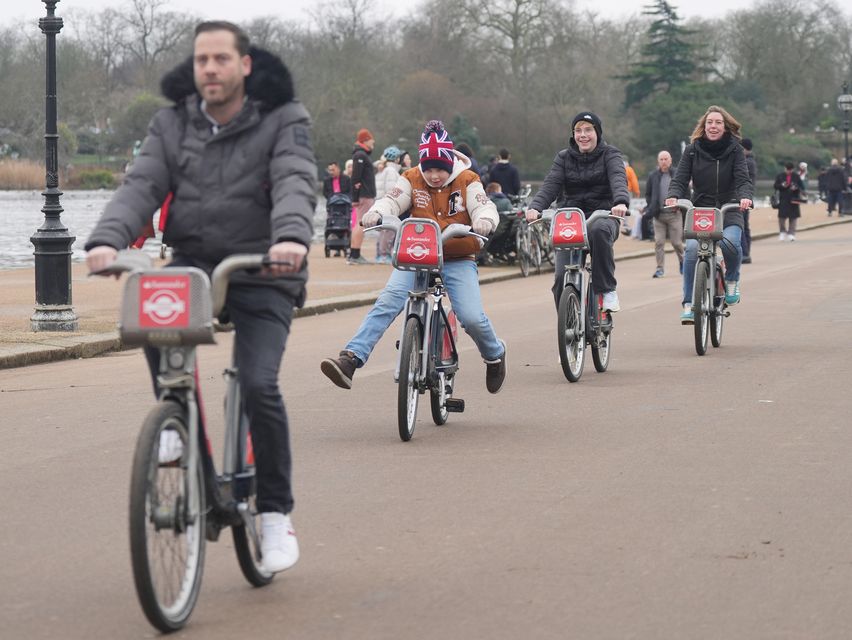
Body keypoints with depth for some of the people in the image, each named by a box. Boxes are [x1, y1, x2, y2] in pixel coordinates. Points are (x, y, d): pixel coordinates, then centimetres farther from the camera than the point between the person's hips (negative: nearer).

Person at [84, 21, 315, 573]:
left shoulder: (283, 120, -3)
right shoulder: (172, 124, 7)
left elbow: (295, 184, -20)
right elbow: (141, 186, -5)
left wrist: (291, 236, -41)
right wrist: (108, 239, -25)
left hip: (263, 275, -3)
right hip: (193, 264, 3)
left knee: (258, 384, -19)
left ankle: (276, 512, 1)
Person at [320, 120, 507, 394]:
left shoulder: (466, 181, 1)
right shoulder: (412, 179, 4)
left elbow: (483, 205, -10)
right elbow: (392, 200, -8)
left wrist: (484, 219, -35)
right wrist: (376, 212, -32)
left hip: (458, 260, -1)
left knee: (472, 317, -17)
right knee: (387, 302, -22)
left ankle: (494, 354, 17)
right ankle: (352, 357, -33)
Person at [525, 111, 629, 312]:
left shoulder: (609, 154, 4)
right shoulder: (564, 158, 13)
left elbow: (618, 178, -15)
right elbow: (550, 185, -3)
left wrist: (621, 201, -39)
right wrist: (535, 207, -24)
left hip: (602, 215, -2)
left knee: (599, 231, -39)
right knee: (562, 277, -14)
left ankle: (607, 289, -25)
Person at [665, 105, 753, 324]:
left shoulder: (734, 150, 2)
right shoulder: (692, 150, 4)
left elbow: (743, 179, -8)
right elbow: (680, 179, -2)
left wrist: (745, 197, -31)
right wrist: (673, 196, -25)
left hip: (729, 212, -1)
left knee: (730, 243, -31)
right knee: (692, 248, -25)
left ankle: (731, 280, 2)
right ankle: (689, 304, -17)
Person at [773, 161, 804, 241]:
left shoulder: (796, 176, 6)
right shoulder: (780, 176, 5)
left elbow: (801, 187, 5)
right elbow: (776, 186, 5)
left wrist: (796, 188, -16)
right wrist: (782, 186, -14)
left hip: (793, 199, 0)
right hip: (783, 199, 0)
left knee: (793, 217, 1)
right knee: (782, 217, -3)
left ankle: (791, 234, 7)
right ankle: (782, 232, 14)